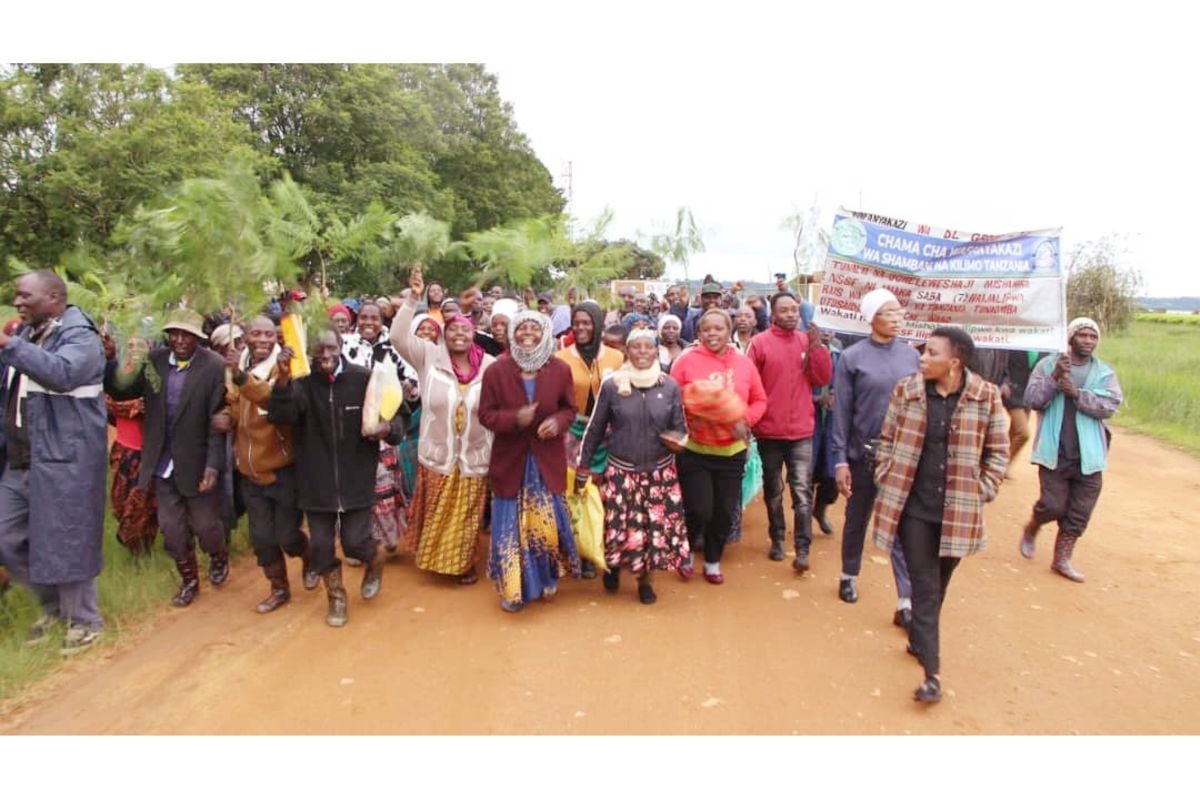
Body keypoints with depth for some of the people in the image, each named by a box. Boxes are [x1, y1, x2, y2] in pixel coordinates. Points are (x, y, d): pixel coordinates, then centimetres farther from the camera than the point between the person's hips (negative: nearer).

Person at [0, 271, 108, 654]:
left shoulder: (79, 336, -11)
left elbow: (62, 373, -31)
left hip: (63, 460, -8)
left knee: (64, 544, 1)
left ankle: (84, 621, 18)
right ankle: (53, 603, 34)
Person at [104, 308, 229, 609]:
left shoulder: (214, 366, -15)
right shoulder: (154, 359, -3)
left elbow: (218, 420, -16)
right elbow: (121, 392, 2)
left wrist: (213, 465, -20)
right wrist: (109, 361, -15)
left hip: (197, 463, -4)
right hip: (163, 463, 4)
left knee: (206, 525, 10)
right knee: (172, 529, 14)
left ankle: (219, 557, 42)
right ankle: (188, 580, 35)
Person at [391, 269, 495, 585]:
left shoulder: (489, 365, -8)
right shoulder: (430, 356, -6)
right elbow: (399, 336, -15)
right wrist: (412, 298, -23)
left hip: (474, 457, 0)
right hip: (437, 455, 0)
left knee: (467, 516, 16)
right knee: (437, 516, 15)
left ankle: (464, 563, 36)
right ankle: (437, 559, 37)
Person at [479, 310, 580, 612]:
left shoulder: (560, 370, -4)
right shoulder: (496, 371, -7)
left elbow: (569, 408, 6)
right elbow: (486, 414, -5)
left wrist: (557, 422, -17)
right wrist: (514, 418, -24)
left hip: (547, 460, 1)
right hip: (510, 460, 0)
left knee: (547, 523, 9)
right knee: (511, 526, 7)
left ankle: (547, 578, 34)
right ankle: (514, 589, 23)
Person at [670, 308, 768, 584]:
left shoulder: (744, 363, 1)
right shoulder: (686, 361, -7)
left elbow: (760, 400, 7)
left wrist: (746, 420, -10)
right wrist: (684, 423, -21)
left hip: (732, 452, 3)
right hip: (694, 451, -3)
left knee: (725, 512, 12)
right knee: (699, 511, -6)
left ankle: (713, 562, 35)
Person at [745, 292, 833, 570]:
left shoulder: (808, 341, 4)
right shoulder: (759, 342, -6)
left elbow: (824, 379, 0)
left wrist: (817, 347, -12)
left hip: (801, 430, 1)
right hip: (769, 430, -1)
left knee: (801, 490, -2)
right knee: (773, 491, 12)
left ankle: (802, 549, 1)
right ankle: (777, 539, 27)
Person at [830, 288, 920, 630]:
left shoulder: (911, 356, 3)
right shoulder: (852, 357, -6)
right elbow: (842, 412, -6)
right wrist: (840, 460, -8)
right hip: (863, 454, -2)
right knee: (857, 520, 15)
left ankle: (905, 602, 7)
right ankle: (849, 577, 37)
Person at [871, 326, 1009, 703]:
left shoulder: (986, 396, -6)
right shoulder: (906, 390, -4)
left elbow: (998, 450, 4)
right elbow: (887, 439, 6)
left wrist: (983, 490, -3)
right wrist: (886, 481, -1)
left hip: (958, 510, 1)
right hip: (912, 506, 0)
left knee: (938, 587, 17)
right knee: (924, 587, 1)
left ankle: (918, 639, 41)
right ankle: (932, 672, 6)